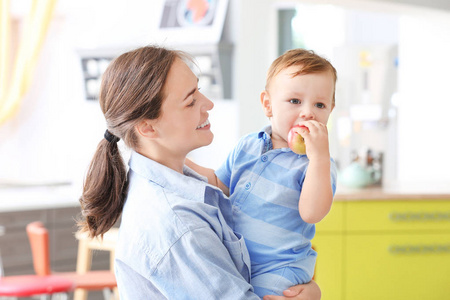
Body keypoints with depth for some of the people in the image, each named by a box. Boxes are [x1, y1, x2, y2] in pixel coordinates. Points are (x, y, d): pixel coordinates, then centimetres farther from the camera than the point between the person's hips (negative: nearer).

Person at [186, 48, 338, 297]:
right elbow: (219, 185, 20)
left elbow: (311, 213, -26)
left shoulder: (318, 163, -11)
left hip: (277, 269, -6)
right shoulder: (247, 146, 6)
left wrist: (319, 155, -32)